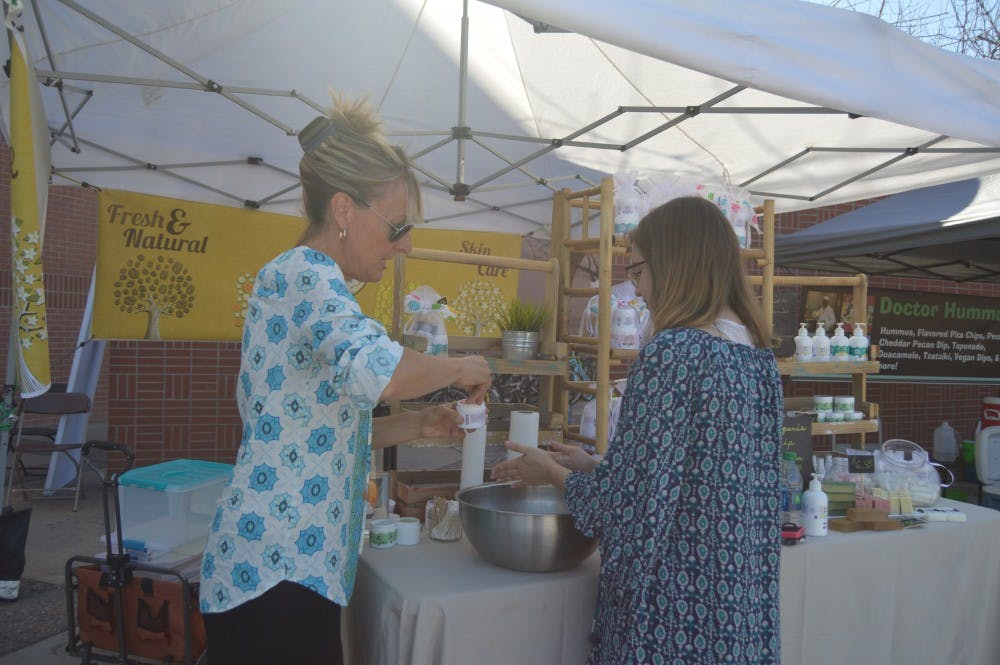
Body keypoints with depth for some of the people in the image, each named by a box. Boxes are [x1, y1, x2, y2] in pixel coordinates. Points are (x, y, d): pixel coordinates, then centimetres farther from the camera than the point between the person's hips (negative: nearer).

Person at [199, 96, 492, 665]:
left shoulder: (310, 280, 16)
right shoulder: (301, 272, -14)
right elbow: (376, 371, -35)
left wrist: (417, 425, 9)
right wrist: (458, 369, -15)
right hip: (274, 572, -10)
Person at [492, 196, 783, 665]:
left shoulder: (672, 350, -20)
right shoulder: (759, 352, 5)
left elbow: (629, 498, -18)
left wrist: (552, 472, 0)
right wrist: (592, 467, 14)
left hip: (675, 608, -8)